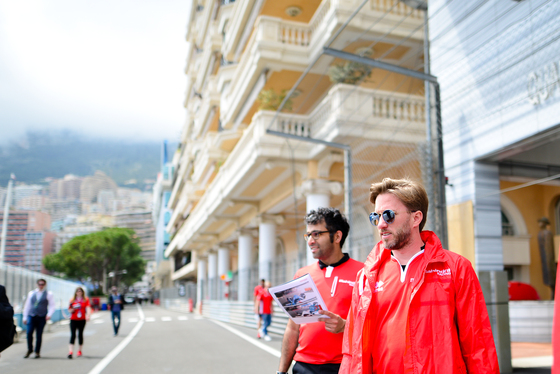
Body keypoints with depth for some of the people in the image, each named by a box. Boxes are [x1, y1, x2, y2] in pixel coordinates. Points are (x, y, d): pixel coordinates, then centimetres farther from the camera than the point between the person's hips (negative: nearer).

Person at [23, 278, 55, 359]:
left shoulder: (48, 294, 4)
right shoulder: (31, 293, 12)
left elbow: (52, 306, 2)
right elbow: (27, 306, 16)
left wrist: (49, 314, -13)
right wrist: (25, 317, 13)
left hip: (42, 317, -2)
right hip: (31, 316, 2)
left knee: (39, 335, 2)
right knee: (29, 333, -8)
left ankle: (37, 352, 14)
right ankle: (29, 350, 13)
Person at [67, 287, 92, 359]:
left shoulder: (86, 300, 4)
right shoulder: (72, 300, 7)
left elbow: (88, 308, -8)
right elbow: (70, 311, 7)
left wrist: (88, 315, -24)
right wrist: (73, 308, -14)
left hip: (82, 320, 0)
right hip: (73, 320, 0)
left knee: (80, 334, 9)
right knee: (73, 335, -10)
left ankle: (80, 350, 24)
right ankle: (70, 351, -17)